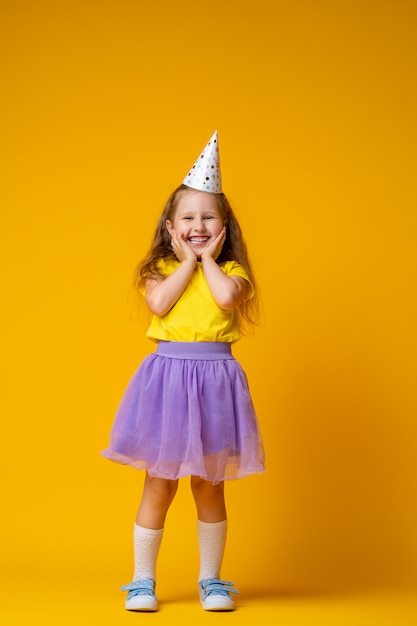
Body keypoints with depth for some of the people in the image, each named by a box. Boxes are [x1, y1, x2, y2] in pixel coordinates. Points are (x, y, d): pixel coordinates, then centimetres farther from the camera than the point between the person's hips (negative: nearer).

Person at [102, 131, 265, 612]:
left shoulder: (230, 270, 5)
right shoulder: (160, 269, 6)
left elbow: (226, 297, -18)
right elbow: (159, 303, -15)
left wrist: (207, 257, -3)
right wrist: (187, 260, -5)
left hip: (215, 376, 0)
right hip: (167, 373, 0)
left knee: (209, 487, 9)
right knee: (158, 485, 5)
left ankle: (211, 580, 23)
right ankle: (143, 581, 17)